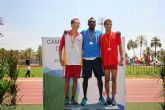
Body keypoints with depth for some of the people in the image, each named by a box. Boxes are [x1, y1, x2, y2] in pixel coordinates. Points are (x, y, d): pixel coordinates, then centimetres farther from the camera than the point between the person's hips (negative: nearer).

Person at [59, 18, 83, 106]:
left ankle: (73, 98, 16)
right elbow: (60, 47, 4)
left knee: (75, 80, 6)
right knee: (67, 80, 1)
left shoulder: (81, 36, 6)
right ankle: (66, 98, 9)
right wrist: (61, 59, -4)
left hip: (78, 61, 2)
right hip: (68, 61, -2)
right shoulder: (65, 35, 2)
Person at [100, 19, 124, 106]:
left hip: (114, 61, -1)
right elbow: (101, 50, 8)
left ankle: (113, 98, 8)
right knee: (107, 80, 6)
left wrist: (121, 58, -2)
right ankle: (108, 97, 14)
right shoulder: (101, 37, 5)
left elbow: (120, 47, 5)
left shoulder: (116, 35, 3)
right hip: (105, 62, 1)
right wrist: (101, 61, 6)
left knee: (114, 80, 2)